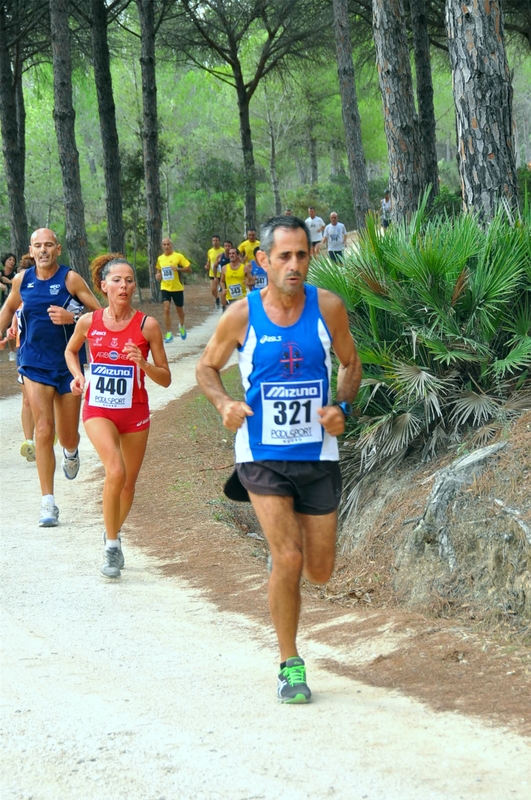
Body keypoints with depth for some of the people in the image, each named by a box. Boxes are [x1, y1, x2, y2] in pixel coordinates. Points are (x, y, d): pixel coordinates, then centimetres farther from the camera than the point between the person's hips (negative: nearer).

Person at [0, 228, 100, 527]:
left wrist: (72, 317, -24)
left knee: (68, 437, 9)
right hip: (35, 365, 1)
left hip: (68, 365, -1)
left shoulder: (70, 279, -9)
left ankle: (71, 452, 49)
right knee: (44, 431, -11)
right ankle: (48, 503, -8)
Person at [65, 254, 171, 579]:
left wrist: (142, 363, -23)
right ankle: (112, 547, -12)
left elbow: (166, 378, -5)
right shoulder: (89, 322, -5)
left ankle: (114, 533, 41)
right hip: (98, 409, -1)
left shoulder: (147, 325, -9)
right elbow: (71, 350, 18)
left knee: (129, 482, 12)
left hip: (135, 411, 1)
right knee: (116, 472, -24)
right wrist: (78, 375, -1)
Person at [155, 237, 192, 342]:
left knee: (179, 310, 13)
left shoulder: (178, 256, -7)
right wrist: (158, 275, 1)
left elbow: (189, 269, -8)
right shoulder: (160, 258, 5)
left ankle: (181, 326, 44)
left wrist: (178, 268, -23)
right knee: (166, 309, -13)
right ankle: (169, 334, -10)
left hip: (177, 288, -2)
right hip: (165, 288, 2)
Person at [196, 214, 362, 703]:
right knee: (288, 560, -15)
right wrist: (224, 404, -14)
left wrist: (342, 407, -11)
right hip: (263, 455, -2)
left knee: (319, 571, 8)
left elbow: (351, 363, 9)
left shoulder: (327, 308, -5)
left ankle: (282, 538, 44)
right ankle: (290, 666, 2)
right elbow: (207, 367, 7)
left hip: (318, 455, 2)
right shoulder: (242, 315, -8)